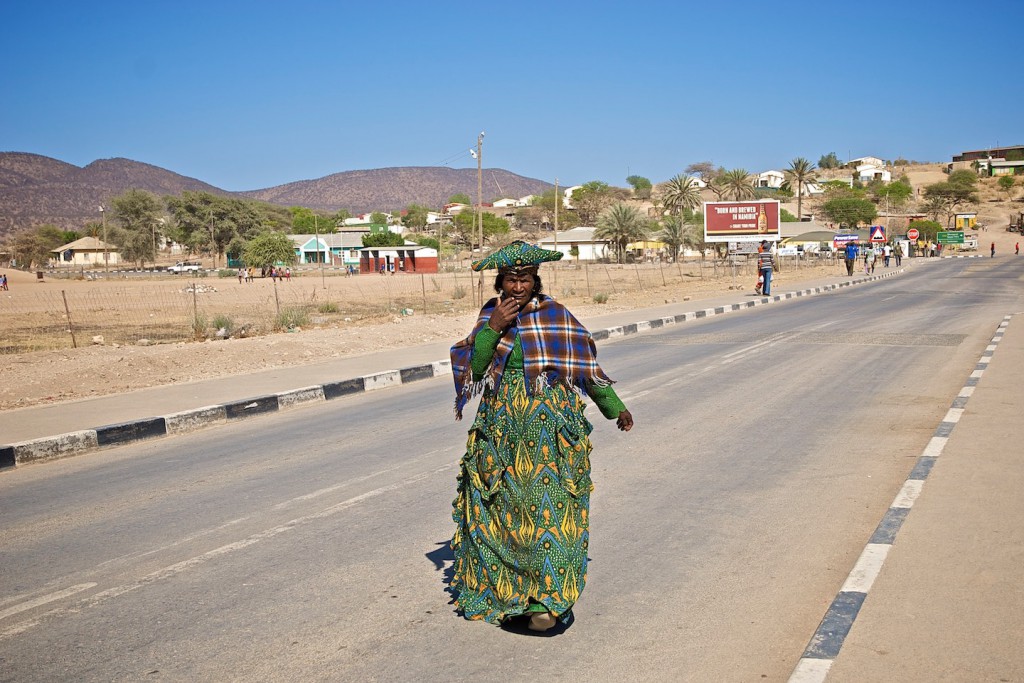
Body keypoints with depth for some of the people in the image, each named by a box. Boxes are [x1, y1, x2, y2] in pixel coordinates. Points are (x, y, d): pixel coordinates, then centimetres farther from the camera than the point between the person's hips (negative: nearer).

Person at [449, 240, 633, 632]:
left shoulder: (555, 315, 3)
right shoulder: (490, 315, 7)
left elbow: (585, 365, 10)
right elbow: (475, 370, -5)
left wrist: (614, 407, 9)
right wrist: (493, 328, -16)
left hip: (552, 428, -2)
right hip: (503, 428, 2)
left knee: (548, 506, -8)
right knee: (505, 508, 6)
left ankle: (545, 599, -6)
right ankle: (507, 589, 20)